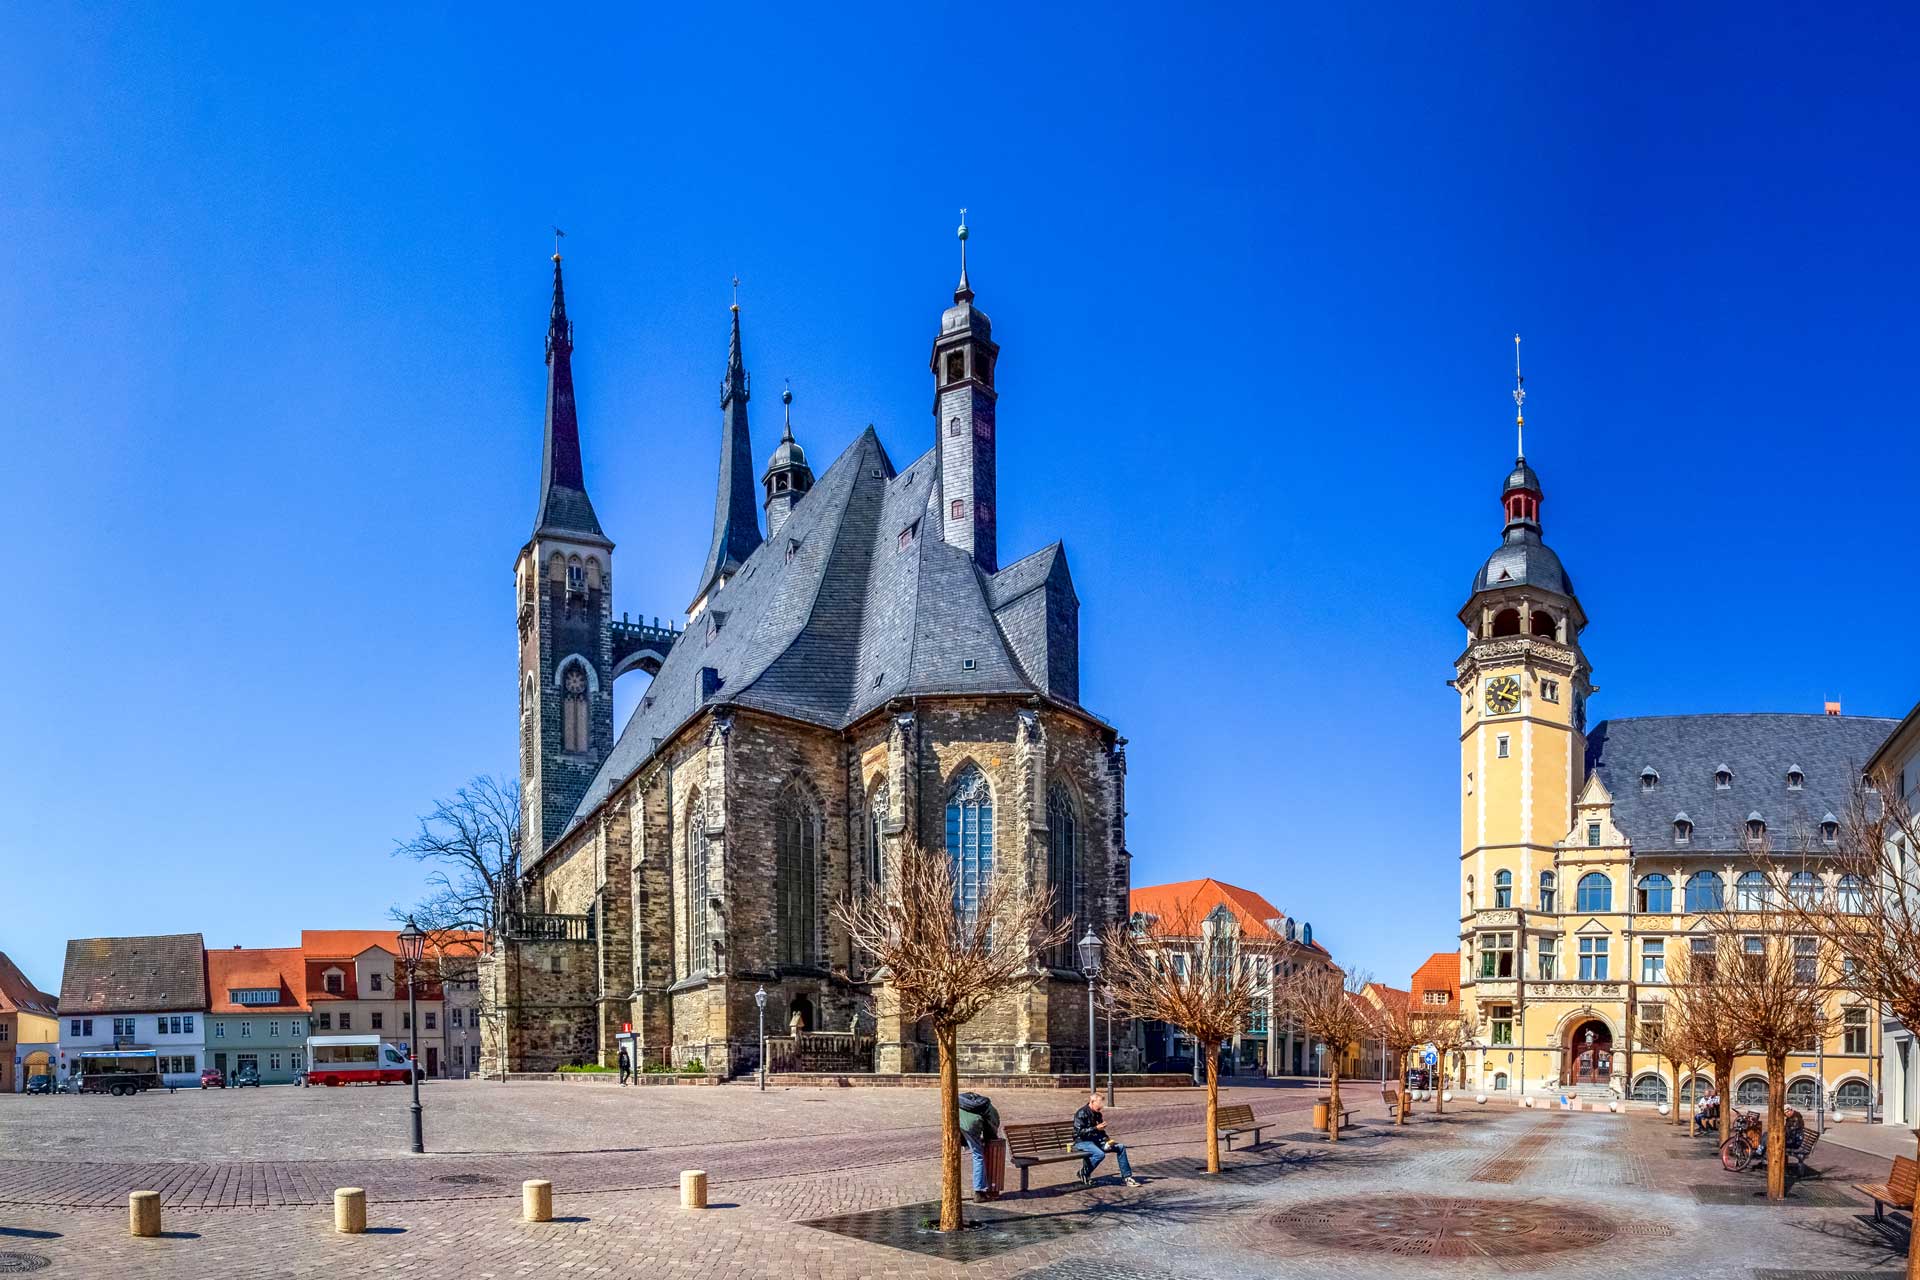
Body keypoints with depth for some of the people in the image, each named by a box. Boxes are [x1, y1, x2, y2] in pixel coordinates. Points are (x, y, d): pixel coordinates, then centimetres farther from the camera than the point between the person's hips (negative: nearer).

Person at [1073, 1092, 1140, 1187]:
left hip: (1096, 1140, 8)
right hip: (1082, 1142, -8)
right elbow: (1079, 1132, -19)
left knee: (1120, 1147, -2)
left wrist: (1107, 1138, 1)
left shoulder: (1097, 1114, 13)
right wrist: (1096, 1128, -23)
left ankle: (1126, 1177, 3)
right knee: (1100, 1154, -36)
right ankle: (1084, 1174, -13)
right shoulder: (1082, 1113, -13)